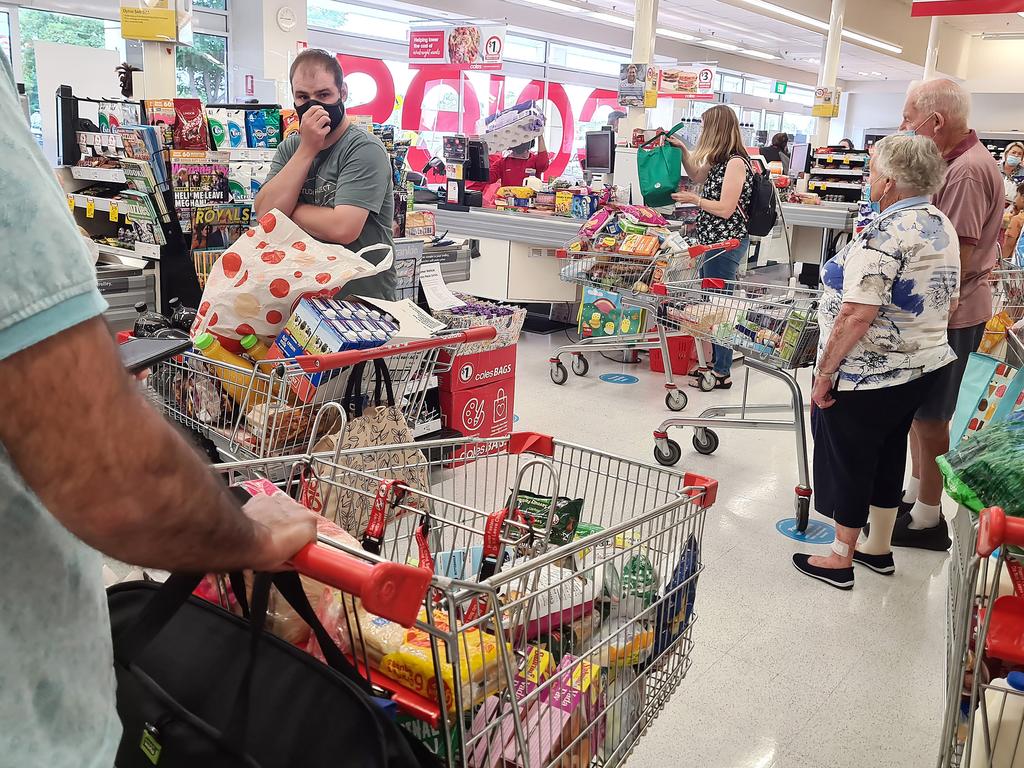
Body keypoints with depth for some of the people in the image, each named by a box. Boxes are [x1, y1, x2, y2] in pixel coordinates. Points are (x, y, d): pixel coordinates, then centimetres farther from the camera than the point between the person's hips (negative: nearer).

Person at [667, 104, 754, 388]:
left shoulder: (736, 162, -16)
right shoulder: (721, 160, 12)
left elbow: (726, 209, -20)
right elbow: (697, 176, 31)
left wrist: (694, 200, -8)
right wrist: (683, 150, 20)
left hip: (725, 244, -10)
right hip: (714, 241, 10)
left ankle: (722, 373, 2)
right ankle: (712, 361, 27)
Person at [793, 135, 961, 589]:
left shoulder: (887, 233, -23)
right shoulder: (944, 228, 6)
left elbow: (857, 314, -28)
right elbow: (949, 302, 14)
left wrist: (824, 371, -20)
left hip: (867, 377, -9)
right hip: (923, 367, 9)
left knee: (848, 462, 7)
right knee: (887, 456, 21)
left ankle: (841, 559, 21)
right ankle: (879, 549, 36)